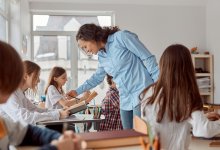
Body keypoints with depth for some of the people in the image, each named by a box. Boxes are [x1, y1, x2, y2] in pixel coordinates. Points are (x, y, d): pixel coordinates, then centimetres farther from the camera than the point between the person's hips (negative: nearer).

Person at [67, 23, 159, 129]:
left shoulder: (121, 37, -6)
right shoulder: (101, 57, 15)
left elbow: (148, 58, -8)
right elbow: (97, 77, 33)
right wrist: (77, 91, 35)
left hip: (143, 93, -7)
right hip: (125, 101, 7)